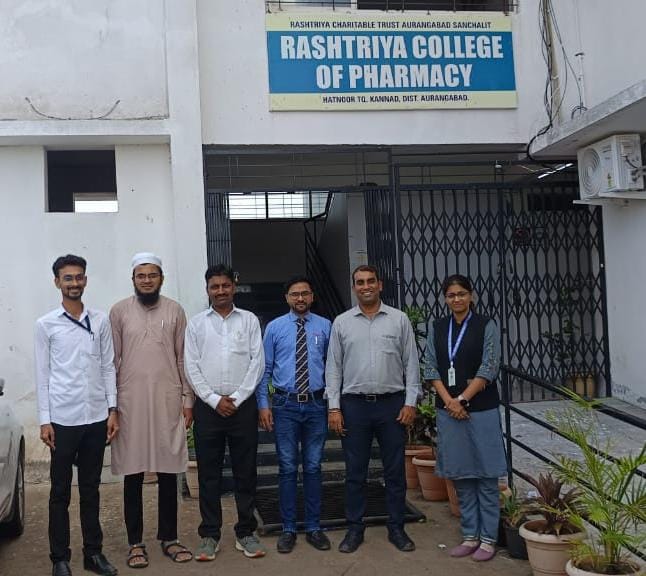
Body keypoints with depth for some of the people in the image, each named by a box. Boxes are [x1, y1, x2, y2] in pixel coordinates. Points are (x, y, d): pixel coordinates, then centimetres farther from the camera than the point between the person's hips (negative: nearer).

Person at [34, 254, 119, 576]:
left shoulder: (100, 321, 6)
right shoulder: (46, 324, 0)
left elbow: (108, 367, 7)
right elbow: (42, 375, -1)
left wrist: (113, 409, 2)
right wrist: (44, 420, -5)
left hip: (96, 417, 2)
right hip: (62, 419, -2)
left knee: (91, 489, 11)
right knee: (61, 492, 6)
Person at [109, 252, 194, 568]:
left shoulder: (175, 311, 5)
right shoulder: (119, 311, 2)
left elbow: (183, 359, 6)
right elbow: (112, 360, 3)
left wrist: (188, 399, 3)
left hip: (168, 402, 1)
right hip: (130, 402, -1)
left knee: (168, 474, 7)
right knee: (133, 475, 6)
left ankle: (169, 538, 20)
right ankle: (135, 542, 18)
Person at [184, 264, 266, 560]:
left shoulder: (249, 320, 5)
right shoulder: (196, 323, 6)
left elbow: (257, 362, -1)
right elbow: (191, 367, 1)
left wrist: (237, 399, -8)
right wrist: (215, 399, -8)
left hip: (243, 405, 0)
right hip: (207, 406, 0)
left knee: (245, 471, 6)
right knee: (209, 473, 6)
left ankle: (246, 532, 17)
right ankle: (210, 535, 16)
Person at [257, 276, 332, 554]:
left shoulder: (324, 326, 3)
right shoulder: (274, 327, 2)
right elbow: (265, 369, 3)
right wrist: (263, 404, -3)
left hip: (316, 405, 1)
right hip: (285, 405, 0)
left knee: (313, 468, 8)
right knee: (287, 469, 6)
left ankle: (314, 528, 20)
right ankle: (288, 529, 18)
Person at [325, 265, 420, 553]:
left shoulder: (399, 319, 3)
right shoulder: (341, 322, 4)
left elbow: (411, 364, 3)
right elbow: (333, 367, 4)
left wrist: (410, 402, -4)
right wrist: (334, 407, -2)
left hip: (392, 403, 0)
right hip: (354, 404, 0)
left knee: (395, 470, 8)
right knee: (355, 472, 8)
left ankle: (396, 528, 21)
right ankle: (354, 529, 20)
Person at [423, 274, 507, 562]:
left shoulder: (486, 326, -2)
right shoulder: (436, 328, 7)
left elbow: (489, 368, -8)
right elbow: (431, 368, 4)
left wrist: (463, 399, -13)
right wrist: (449, 401, -8)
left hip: (481, 408, -3)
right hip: (449, 409, 3)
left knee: (485, 475, 3)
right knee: (461, 475, 9)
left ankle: (488, 538, 12)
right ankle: (470, 535, 20)